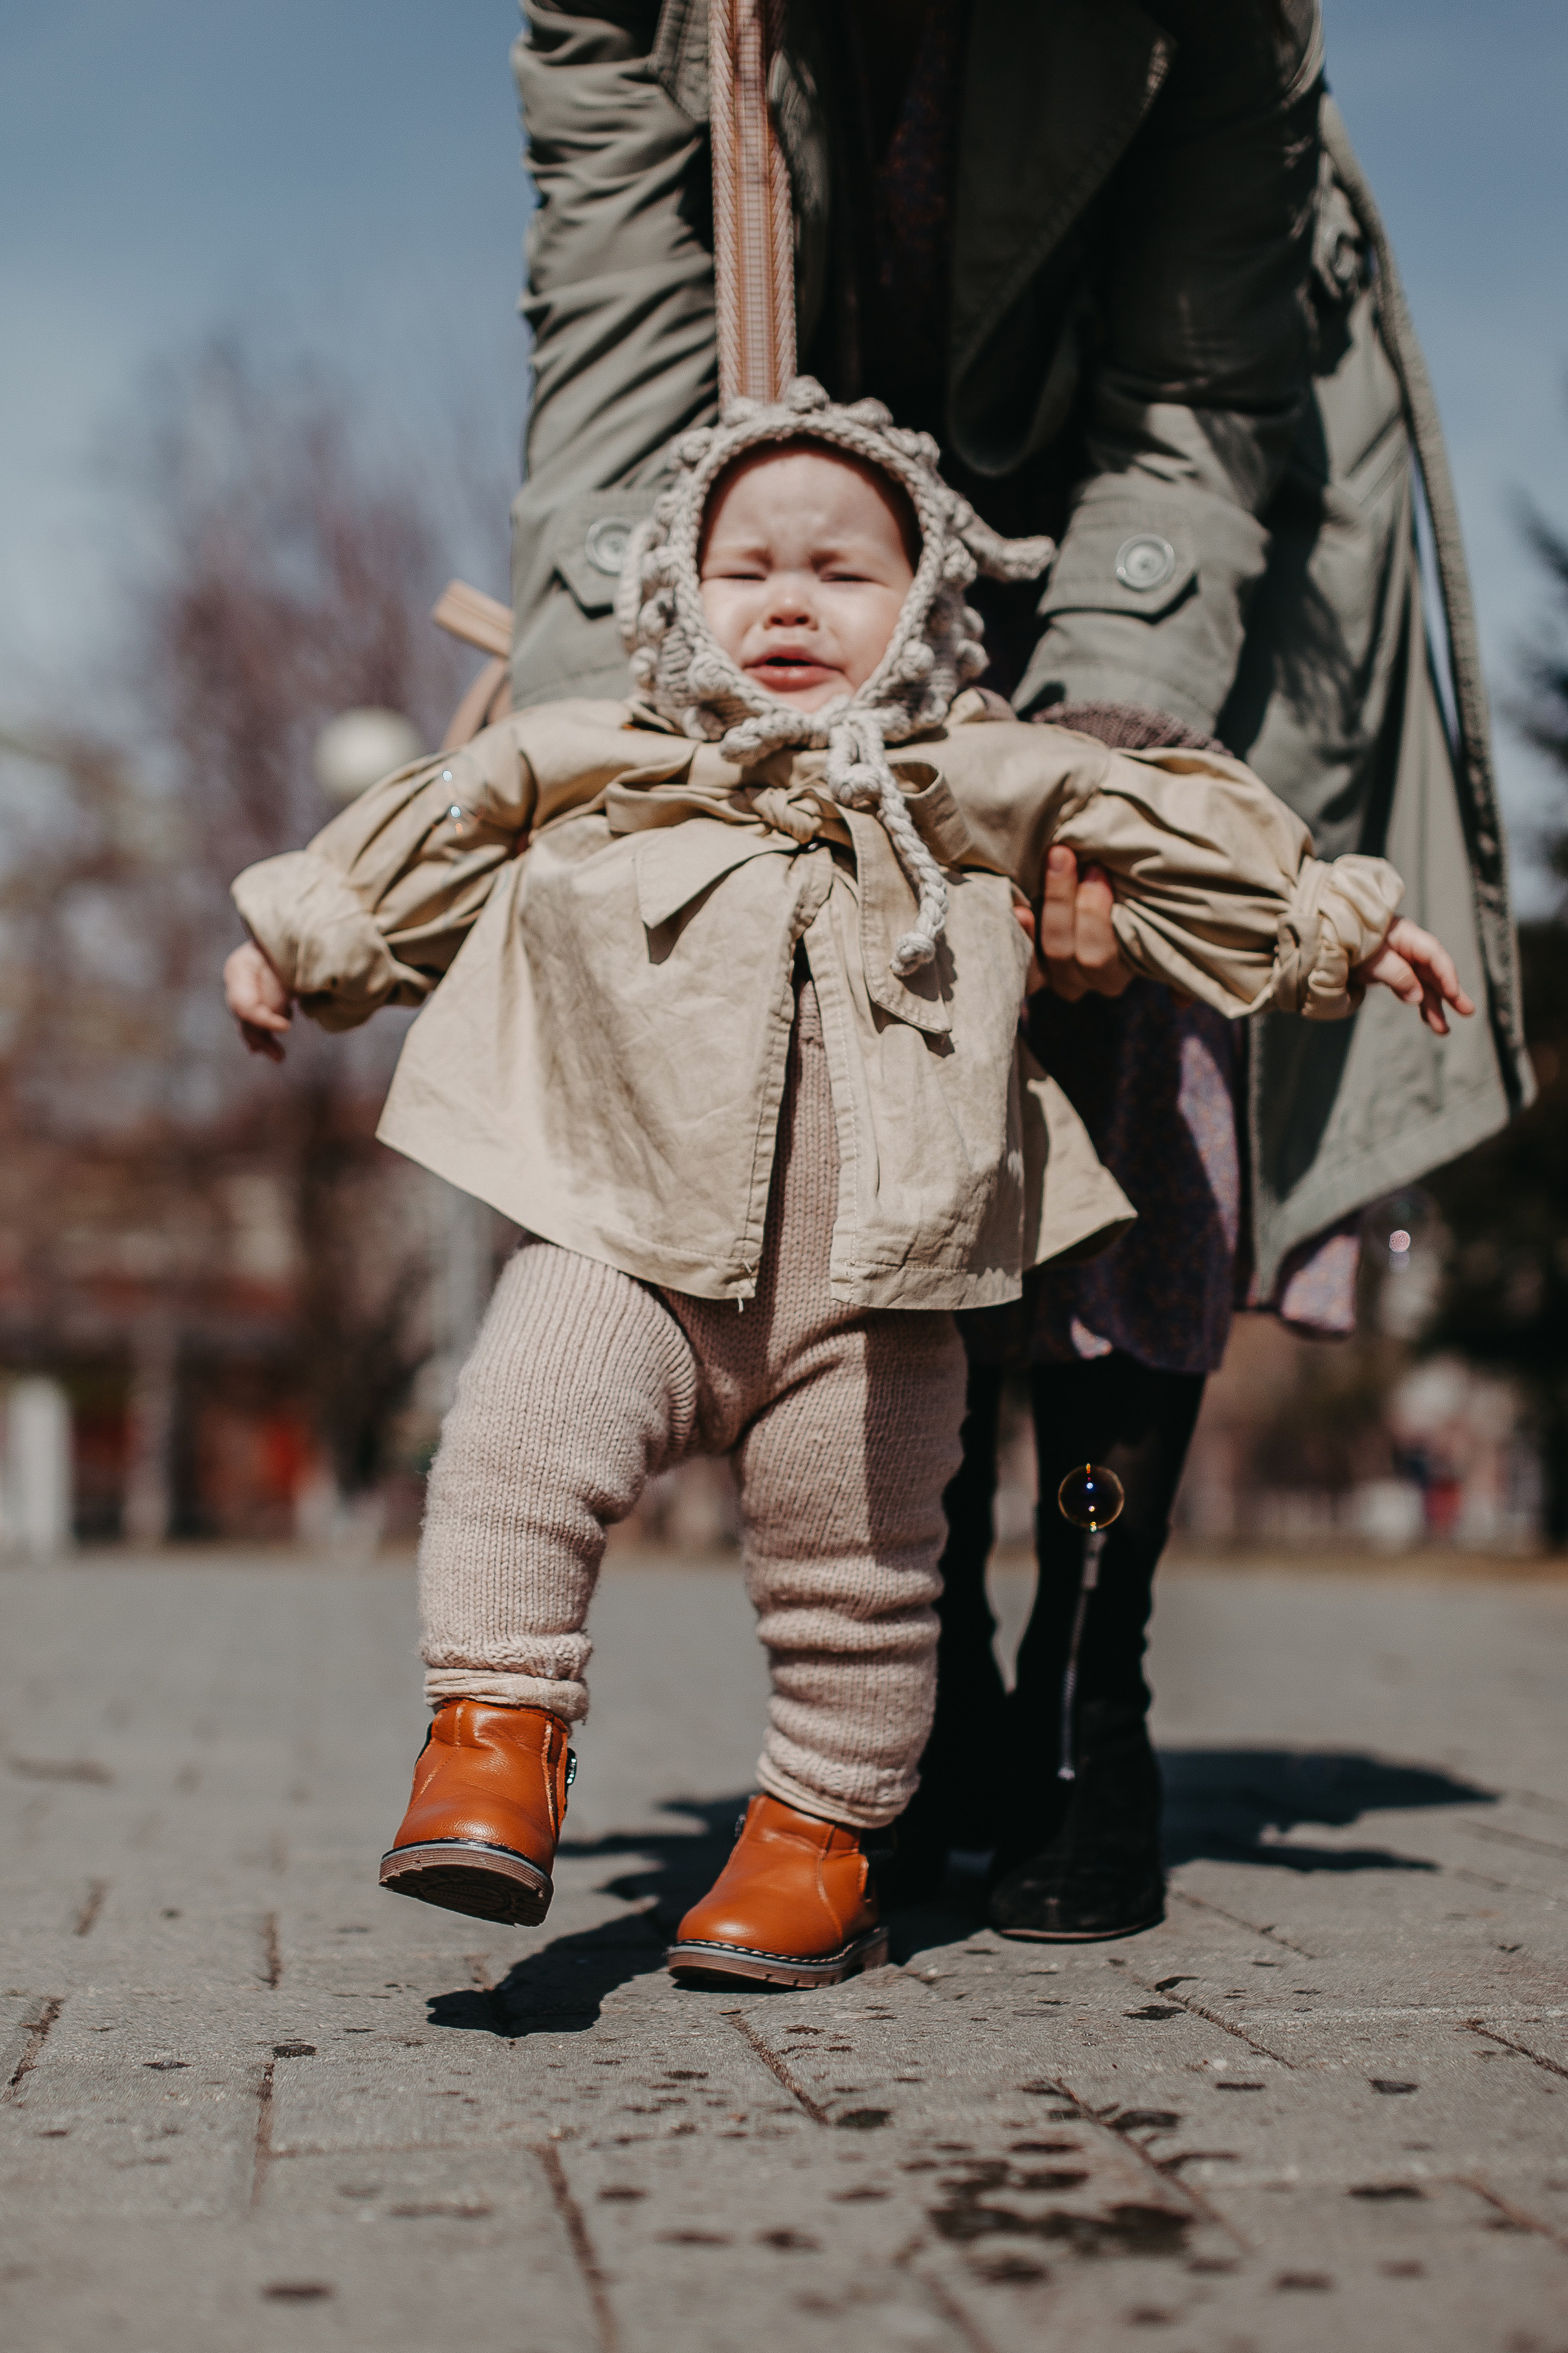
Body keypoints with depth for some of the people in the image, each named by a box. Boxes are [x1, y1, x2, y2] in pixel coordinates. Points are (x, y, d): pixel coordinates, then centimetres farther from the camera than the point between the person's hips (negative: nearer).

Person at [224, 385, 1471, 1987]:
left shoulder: (987, 792, 11)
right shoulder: (585, 775, 11)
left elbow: (1199, 853, 19)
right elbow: (422, 850, 23)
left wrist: (1340, 928, 19)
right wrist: (303, 940, 20)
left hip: (873, 1284, 0)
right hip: (629, 1248, 0)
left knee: (855, 1577, 6)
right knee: (514, 1451, -22)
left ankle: (818, 1830, 24)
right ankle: (494, 1737, -11)